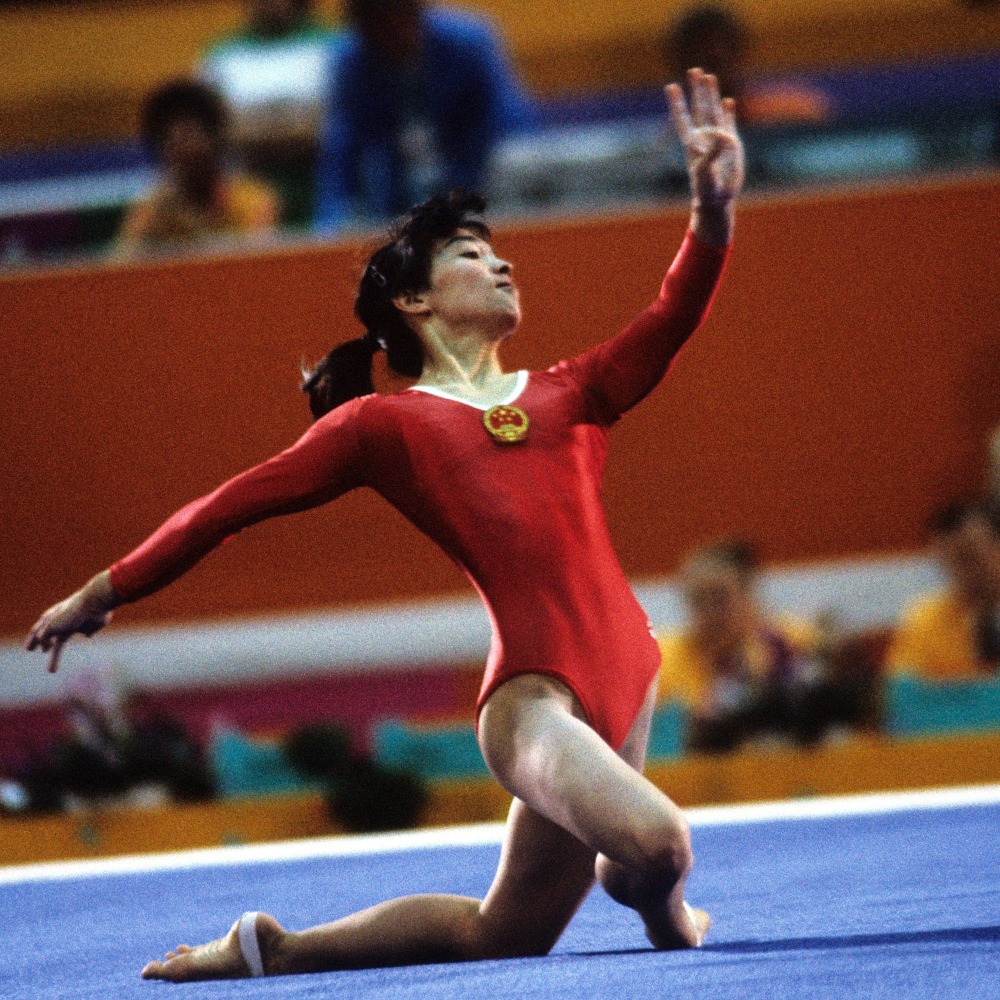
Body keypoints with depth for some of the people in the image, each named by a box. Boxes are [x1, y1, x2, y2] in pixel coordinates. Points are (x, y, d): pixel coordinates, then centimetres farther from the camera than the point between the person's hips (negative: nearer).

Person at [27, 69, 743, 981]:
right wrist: (106, 592, 14)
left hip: (625, 675, 6)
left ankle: (278, 951, 31)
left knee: (503, 936, 12)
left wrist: (714, 211, -14)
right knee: (653, 842, -30)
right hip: (533, 690, -6)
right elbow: (239, 502, 11)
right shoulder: (383, 424, 7)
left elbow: (672, 320, 3)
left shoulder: (571, 394, 18)